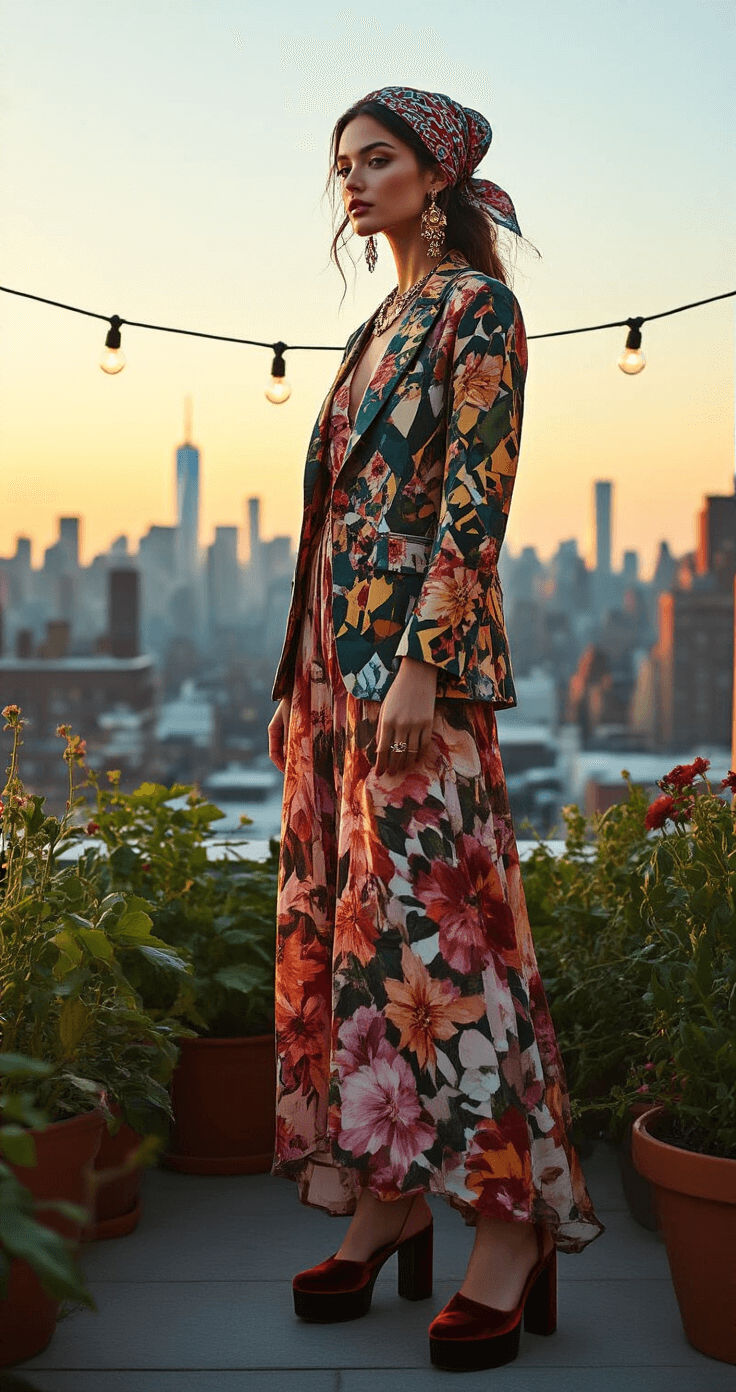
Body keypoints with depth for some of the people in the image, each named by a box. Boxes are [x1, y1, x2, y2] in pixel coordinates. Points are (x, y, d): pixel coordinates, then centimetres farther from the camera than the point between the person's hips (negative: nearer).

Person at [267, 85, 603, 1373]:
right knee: (338, 915, 6)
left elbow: (475, 501, -13)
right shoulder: (377, 329, 21)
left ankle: (514, 1224, -4)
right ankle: (384, 1198, 13)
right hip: (335, 646, 9)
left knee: (429, 914, -12)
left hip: (417, 648, -9)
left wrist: (424, 665, -21)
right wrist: (298, 682, 18)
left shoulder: (479, 307, -3)